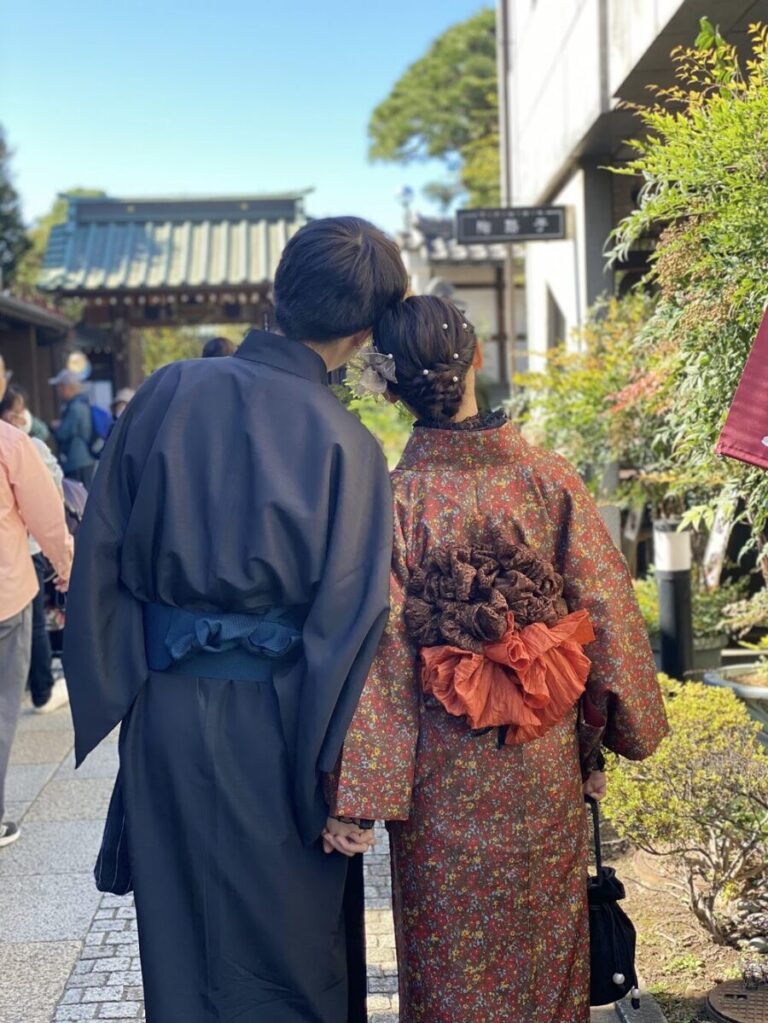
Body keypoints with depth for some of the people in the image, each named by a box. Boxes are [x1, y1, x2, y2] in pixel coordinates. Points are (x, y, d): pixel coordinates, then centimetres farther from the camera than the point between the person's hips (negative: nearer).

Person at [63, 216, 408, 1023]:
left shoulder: (165, 394, -4)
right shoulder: (346, 445, -14)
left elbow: (101, 560, 0)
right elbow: (345, 624, -13)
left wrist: (110, 699, 10)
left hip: (162, 709, 4)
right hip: (269, 722, -3)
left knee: (177, 945, 20)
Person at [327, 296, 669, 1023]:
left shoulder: (393, 498, -15)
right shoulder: (549, 478, -11)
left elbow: (376, 653, -16)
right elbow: (608, 614, -6)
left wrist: (356, 796, -12)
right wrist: (626, 726, 8)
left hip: (442, 779, -1)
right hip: (545, 771, 2)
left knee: (449, 963, 16)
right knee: (543, 938, 22)